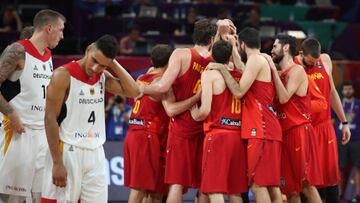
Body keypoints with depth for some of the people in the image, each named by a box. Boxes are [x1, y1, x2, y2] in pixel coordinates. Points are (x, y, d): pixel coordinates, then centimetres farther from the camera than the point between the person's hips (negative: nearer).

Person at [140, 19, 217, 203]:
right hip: (204, 125, 3)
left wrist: (141, 89, -1)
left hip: (181, 124, -3)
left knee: (177, 183, -4)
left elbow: (163, 87, -18)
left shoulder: (181, 54, -10)